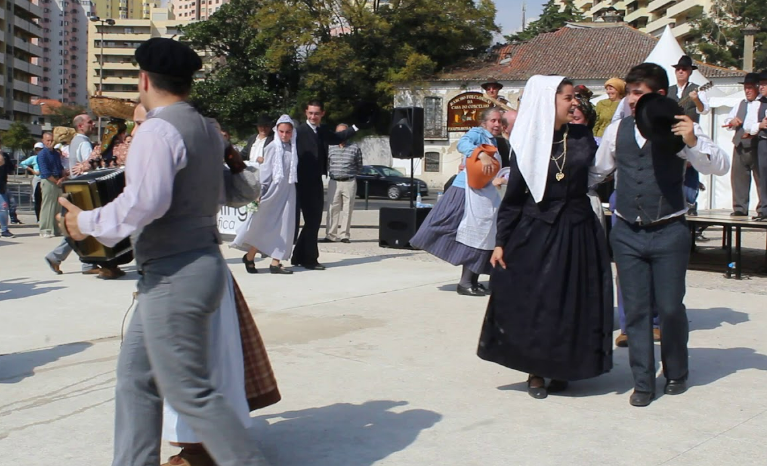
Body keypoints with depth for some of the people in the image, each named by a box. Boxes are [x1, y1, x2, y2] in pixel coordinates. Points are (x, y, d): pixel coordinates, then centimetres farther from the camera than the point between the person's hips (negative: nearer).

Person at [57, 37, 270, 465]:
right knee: (135, 375, 17)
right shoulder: (207, 129, 11)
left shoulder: (158, 130, -16)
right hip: (202, 261, 10)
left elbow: (146, 201, -27)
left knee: (189, 390, -3)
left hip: (175, 276, -10)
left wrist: (88, 223, -12)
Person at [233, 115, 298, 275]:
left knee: (284, 227, 3)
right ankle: (249, 257, 17)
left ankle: (275, 263, 7)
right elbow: (265, 170, -7)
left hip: (288, 191, 5)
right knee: (264, 226, 0)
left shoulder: (292, 148, 7)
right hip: (273, 190, -5)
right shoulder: (272, 147, -7)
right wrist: (260, 192, -11)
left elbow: (294, 171, 12)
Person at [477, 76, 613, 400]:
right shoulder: (528, 142, -2)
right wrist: (500, 242, -4)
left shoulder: (582, 136, 5)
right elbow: (513, 197, -2)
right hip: (535, 232, -2)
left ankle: (561, 370, 23)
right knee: (532, 303, 2)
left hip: (577, 233, 2)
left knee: (571, 304, 7)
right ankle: (535, 372, 17)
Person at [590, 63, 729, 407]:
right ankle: (642, 382, 18)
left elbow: (721, 166, -13)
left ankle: (676, 374, 28)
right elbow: (596, 173, 18)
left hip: (669, 232, -3)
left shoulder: (681, 130, -5)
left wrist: (693, 142, -28)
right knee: (636, 310, 6)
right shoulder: (617, 131, 5)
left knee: (670, 308, 4)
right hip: (627, 233, 3)